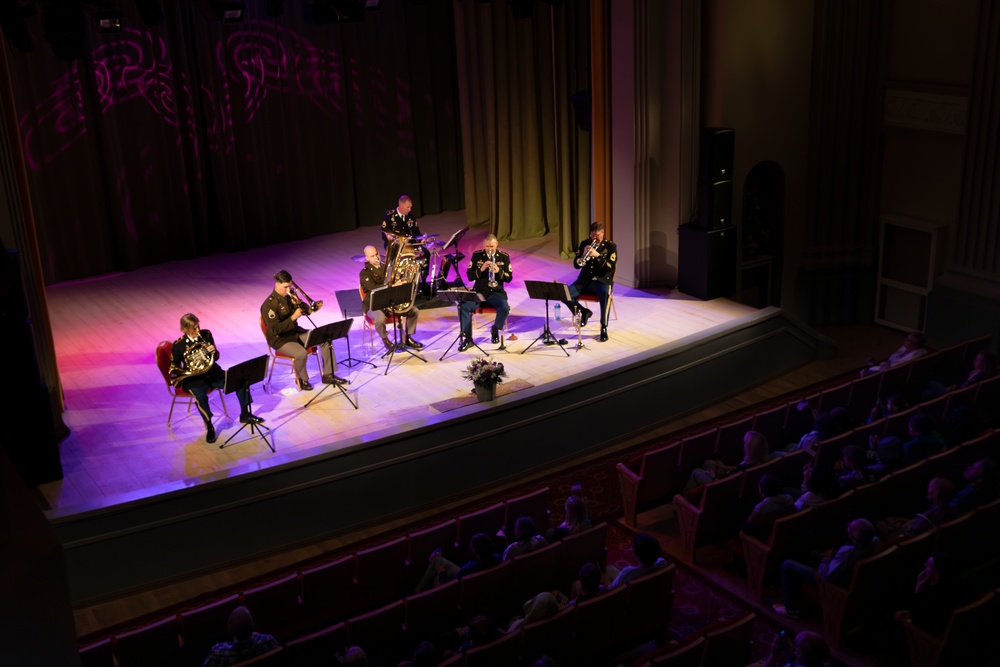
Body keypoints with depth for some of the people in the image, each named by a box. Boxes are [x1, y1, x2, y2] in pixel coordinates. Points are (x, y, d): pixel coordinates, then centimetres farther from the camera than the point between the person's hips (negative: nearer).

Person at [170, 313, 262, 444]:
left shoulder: (206, 334, 1)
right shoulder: (178, 345, -10)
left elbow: (216, 357, 9)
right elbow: (174, 369, -4)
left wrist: (214, 352, -15)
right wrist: (190, 369, -22)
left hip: (213, 373, 5)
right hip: (194, 377, -4)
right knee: (200, 396, -37)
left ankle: (245, 414, 7)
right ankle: (209, 427, -14)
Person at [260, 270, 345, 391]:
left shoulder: (289, 296, 2)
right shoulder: (269, 305, -21)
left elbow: (306, 311, 10)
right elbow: (275, 329, -25)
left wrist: (299, 303, -13)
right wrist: (293, 317, -30)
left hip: (295, 331, 8)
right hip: (280, 339, -8)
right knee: (301, 353, -34)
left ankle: (328, 375, 3)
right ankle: (302, 379, -4)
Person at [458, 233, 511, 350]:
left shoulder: (504, 257, 4)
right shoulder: (476, 255, 5)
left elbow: (509, 278, 1)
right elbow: (469, 276, 0)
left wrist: (498, 271, -19)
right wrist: (481, 269, -18)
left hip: (496, 292, 0)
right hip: (479, 292, 1)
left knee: (505, 308, -31)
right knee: (463, 306, -26)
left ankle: (495, 330, 2)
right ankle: (467, 338, -15)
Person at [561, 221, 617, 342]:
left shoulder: (610, 246, 2)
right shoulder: (584, 244, 10)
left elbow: (611, 266, -10)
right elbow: (576, 264, 6)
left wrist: (598, 256, -23)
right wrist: (583, 254, -15)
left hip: (602, 280, -4)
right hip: (585, 280, 4)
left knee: (605, 293, -40)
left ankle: (604, 328, -29)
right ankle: (584, 312, 6)